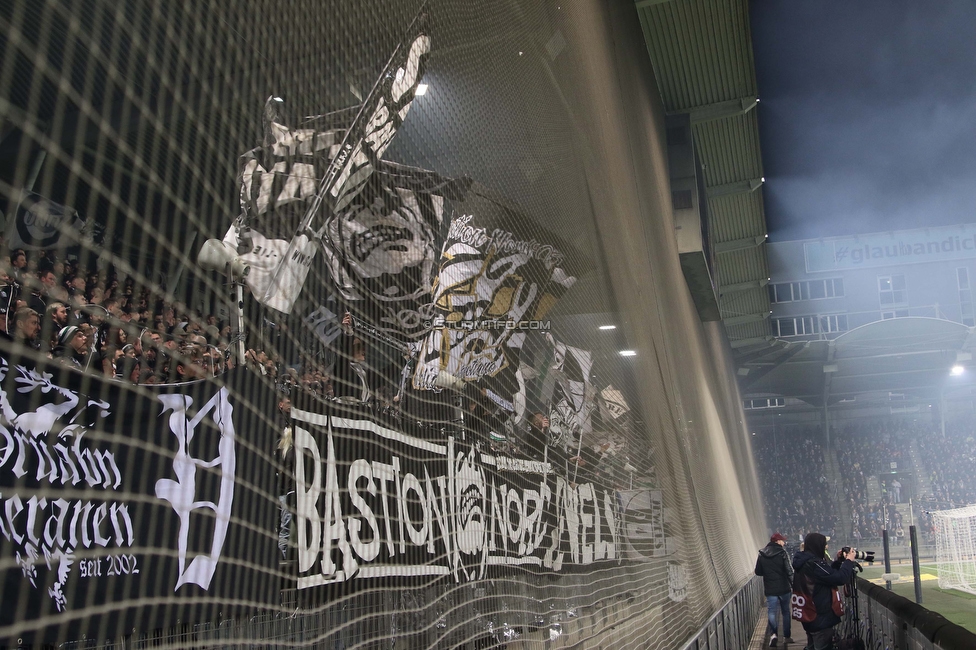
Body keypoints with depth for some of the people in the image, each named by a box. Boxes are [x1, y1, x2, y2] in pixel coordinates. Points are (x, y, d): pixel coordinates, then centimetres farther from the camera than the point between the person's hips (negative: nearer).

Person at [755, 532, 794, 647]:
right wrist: (793, 585, -8)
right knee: (786, 612, 15)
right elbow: (789, 571, -15)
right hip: (784, 588, -1)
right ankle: (786, 636, 20)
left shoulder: (761, 554, 0)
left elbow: (758, 572, 5)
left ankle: (773, 634, -16)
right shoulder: (782, 553, -11)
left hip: (770, 589, 2)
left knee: (771, 612, 4)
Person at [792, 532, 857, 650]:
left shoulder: (804, 562, 9)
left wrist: (839, 560, 11)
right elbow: (840, 578, -24)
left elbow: (828, 574, 19)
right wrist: (849, 561, -9)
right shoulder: (813, 563, -24)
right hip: (820, 617, -10)